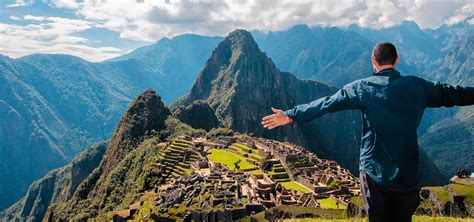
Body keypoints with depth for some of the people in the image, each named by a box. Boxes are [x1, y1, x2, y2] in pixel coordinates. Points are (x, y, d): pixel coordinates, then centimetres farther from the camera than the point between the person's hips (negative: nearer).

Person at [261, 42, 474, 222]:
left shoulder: (362, 88, -8)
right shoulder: (416, 86, -1)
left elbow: (326, 103, -8)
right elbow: (451, 93, 12)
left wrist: (291, 115, -4)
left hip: (374, 172, -2)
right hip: (407, 173, 2)